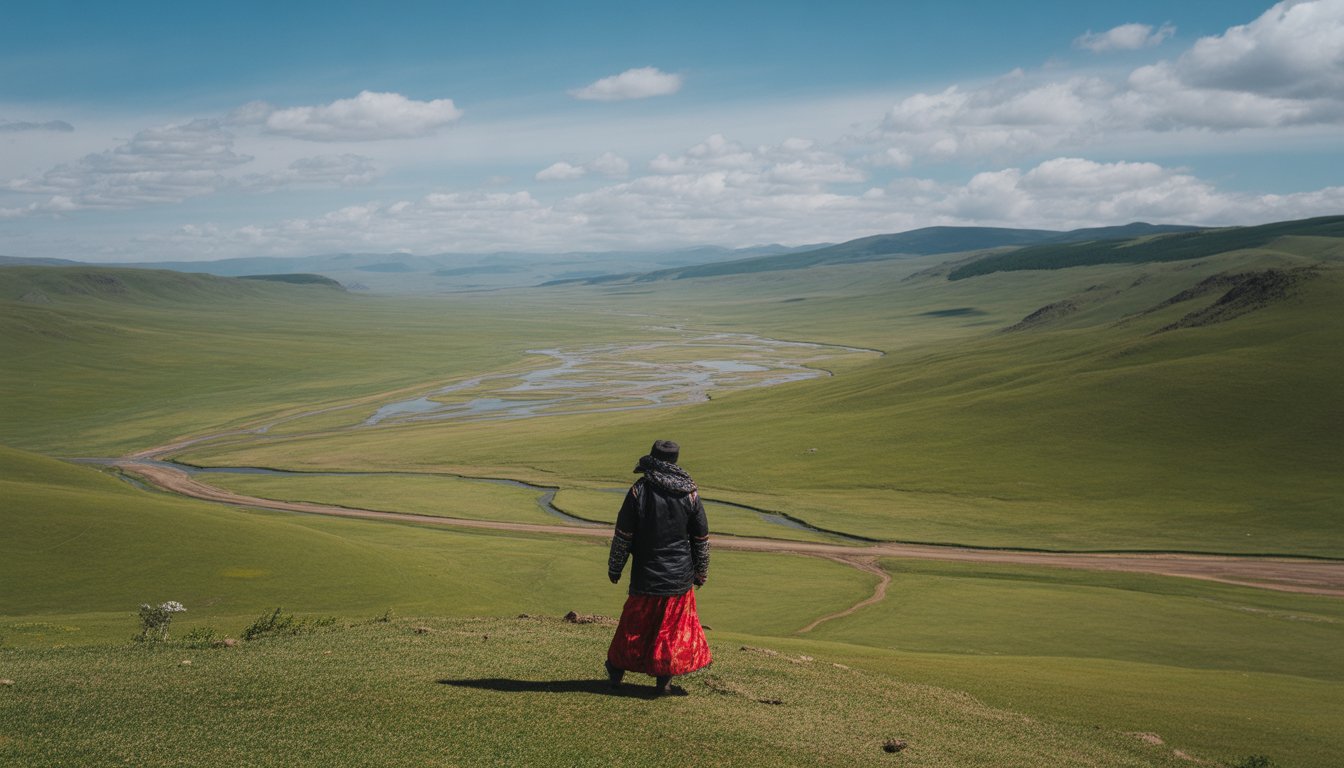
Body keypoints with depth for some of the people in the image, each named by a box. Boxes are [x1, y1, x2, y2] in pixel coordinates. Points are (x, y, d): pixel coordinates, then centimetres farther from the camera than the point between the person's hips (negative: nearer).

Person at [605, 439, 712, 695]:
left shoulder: (639, 490, -11)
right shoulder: (690, 494, -3)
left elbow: (622, 535, -7)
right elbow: (702, 539, 4)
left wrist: (614, 567, 5)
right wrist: (701, 572, 16)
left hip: (647, 575, -1)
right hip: (680, 576, 1)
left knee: (634, 624, 12)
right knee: (674, 627, 10)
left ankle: (616, 670, 24)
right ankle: (664, 678, 12)